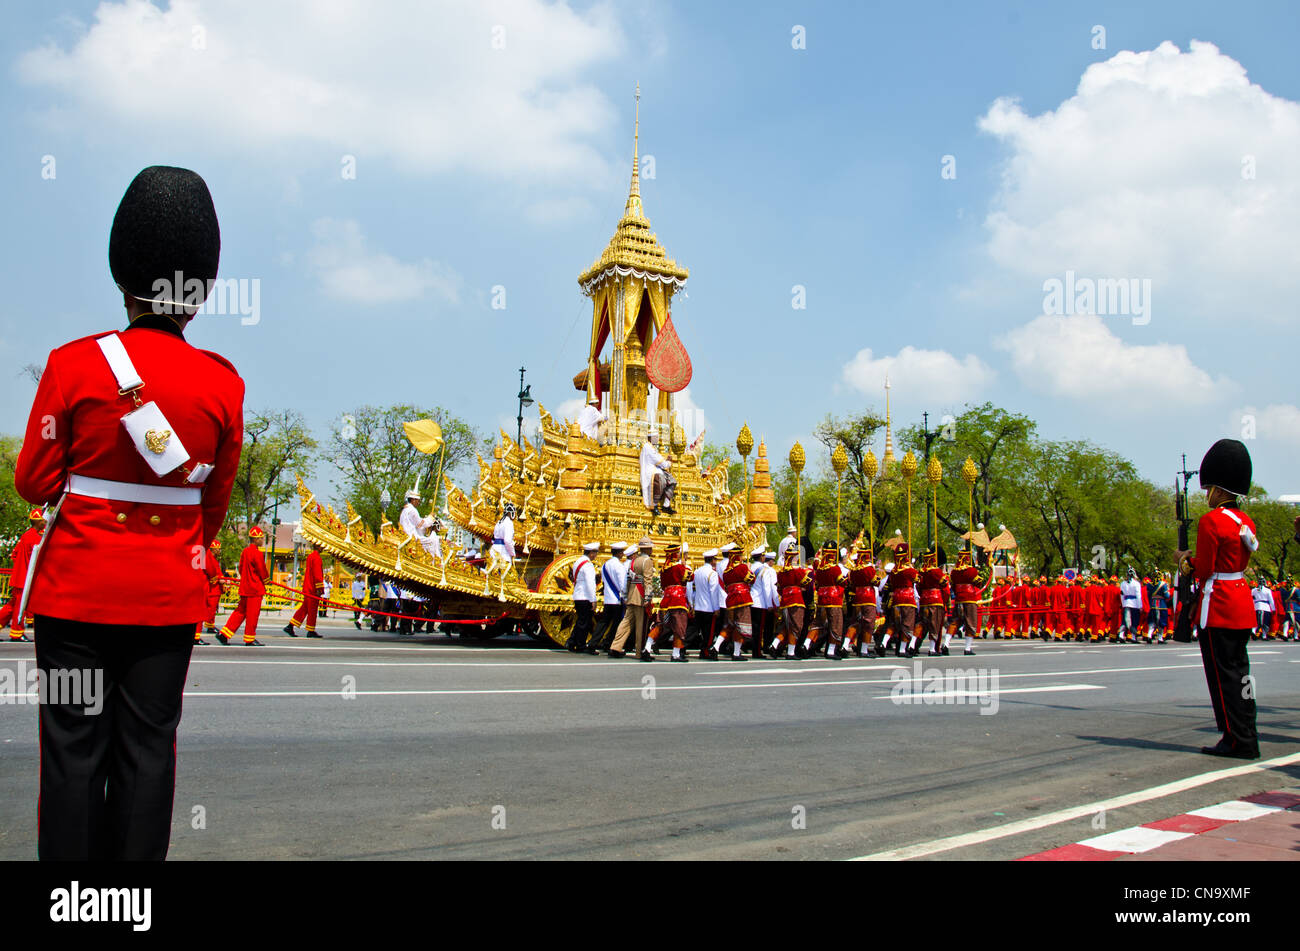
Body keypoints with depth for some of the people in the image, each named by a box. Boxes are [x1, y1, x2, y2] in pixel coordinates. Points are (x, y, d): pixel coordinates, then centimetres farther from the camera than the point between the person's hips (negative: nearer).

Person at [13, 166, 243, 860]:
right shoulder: (223, 381, -5)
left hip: (78, 587, -1)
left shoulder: (72, 365, -10)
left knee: (74, 748, 9)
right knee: (149, 746, 10)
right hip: (170, 595, 1)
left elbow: (35, 482, -3)